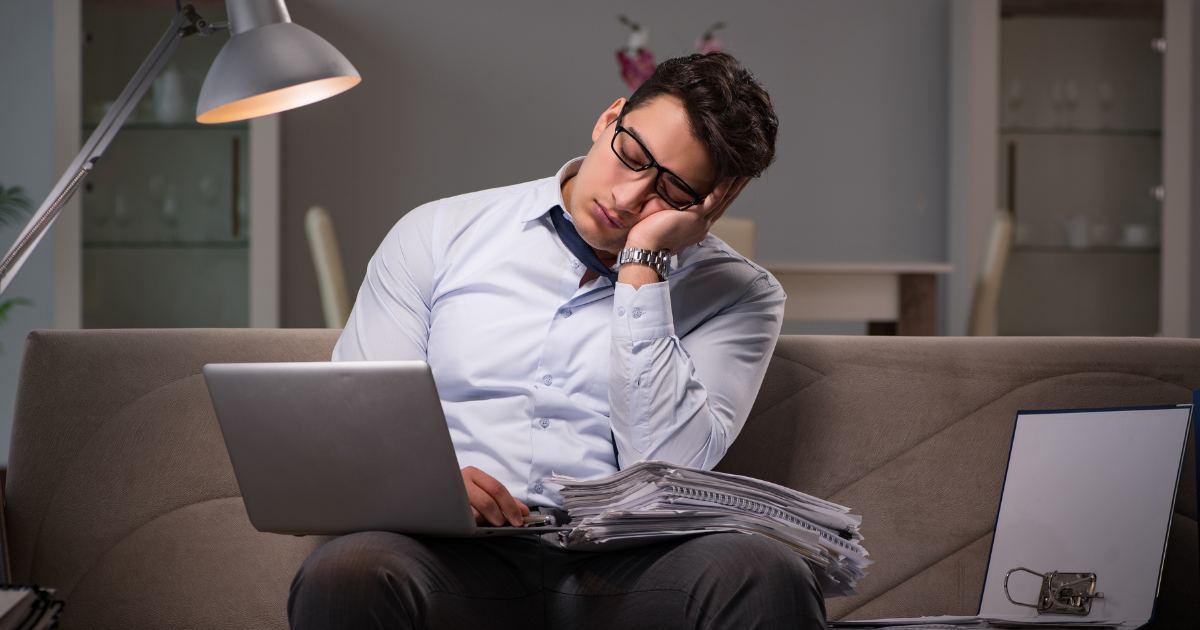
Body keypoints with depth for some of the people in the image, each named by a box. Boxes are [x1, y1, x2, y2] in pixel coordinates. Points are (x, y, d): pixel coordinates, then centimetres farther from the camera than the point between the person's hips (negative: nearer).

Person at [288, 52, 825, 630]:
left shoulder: (739, 296, 10)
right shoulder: (440, 234, 14)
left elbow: (665, 468, -6)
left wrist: (643, 261, -5)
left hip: (625, 565, 0)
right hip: (459, 555, 1)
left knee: (766, 576, -32)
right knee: (344, 577, -33)